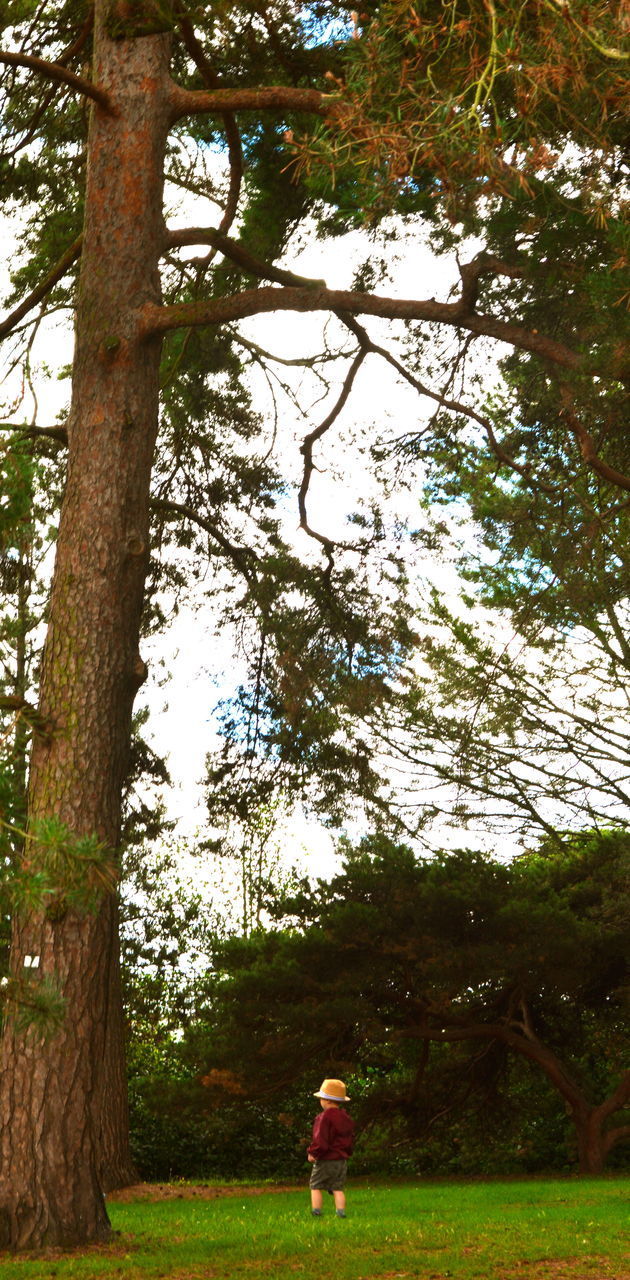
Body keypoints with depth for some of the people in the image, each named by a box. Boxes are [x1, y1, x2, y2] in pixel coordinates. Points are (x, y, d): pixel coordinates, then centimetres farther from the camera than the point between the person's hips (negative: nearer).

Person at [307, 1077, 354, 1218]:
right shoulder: (346, 1118, 10)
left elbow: (320, 1139, -19)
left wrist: (313, 1153, -9)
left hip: (325, 1160, -7)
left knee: (315, 1186, 4)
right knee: (338, 1188, 10)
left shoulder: (325, 1117, -16)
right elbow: (350, 1139, 16)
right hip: (342, 1160, 7)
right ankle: (341, 1212, 1)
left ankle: (316, 1212, -2)